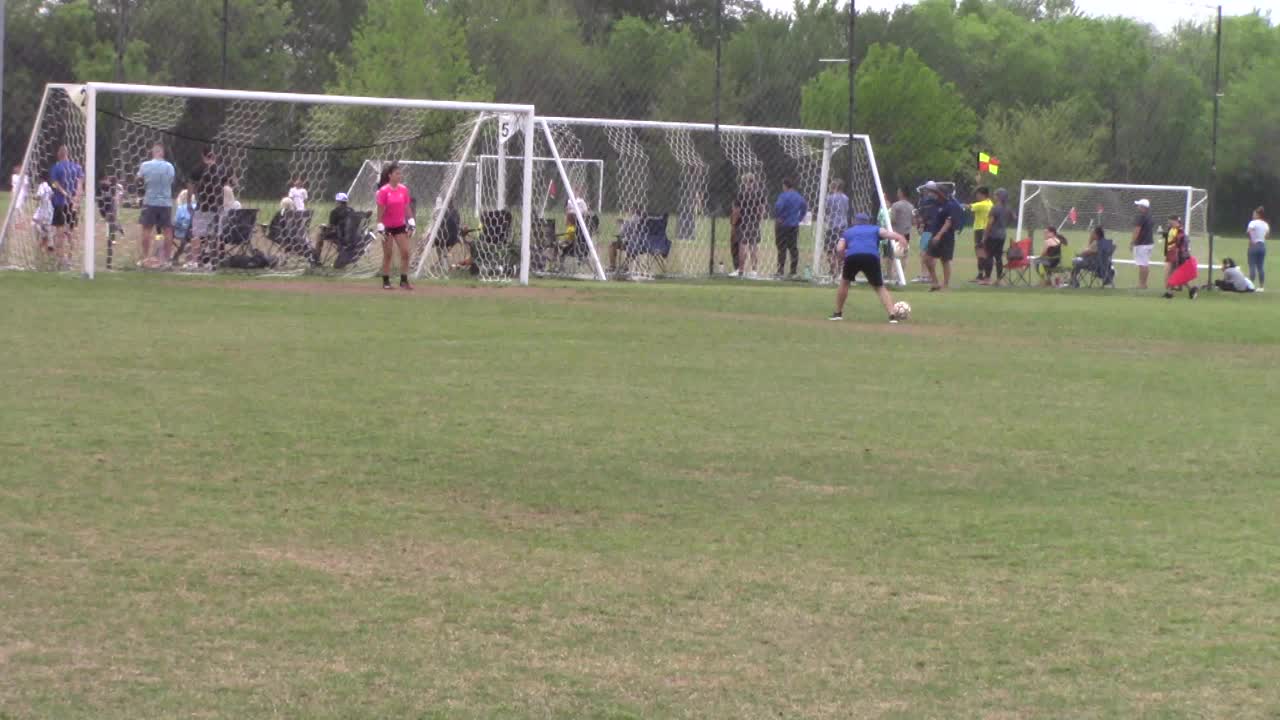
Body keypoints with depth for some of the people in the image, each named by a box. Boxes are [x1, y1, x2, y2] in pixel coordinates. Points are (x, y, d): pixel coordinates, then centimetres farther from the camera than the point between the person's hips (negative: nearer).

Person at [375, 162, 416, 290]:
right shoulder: (383, 191, -11)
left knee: (405, 253, -2)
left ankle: (404, 281, 4)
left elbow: (407, 208, 9)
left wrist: (411, 223, 3)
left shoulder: (404, 190, 3)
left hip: (400, 226, 4)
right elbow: (380, 211, -10)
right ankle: (386, 282, 11)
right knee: (388, 255, 3)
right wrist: (380, 228, -14)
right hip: (387, 227, -4)